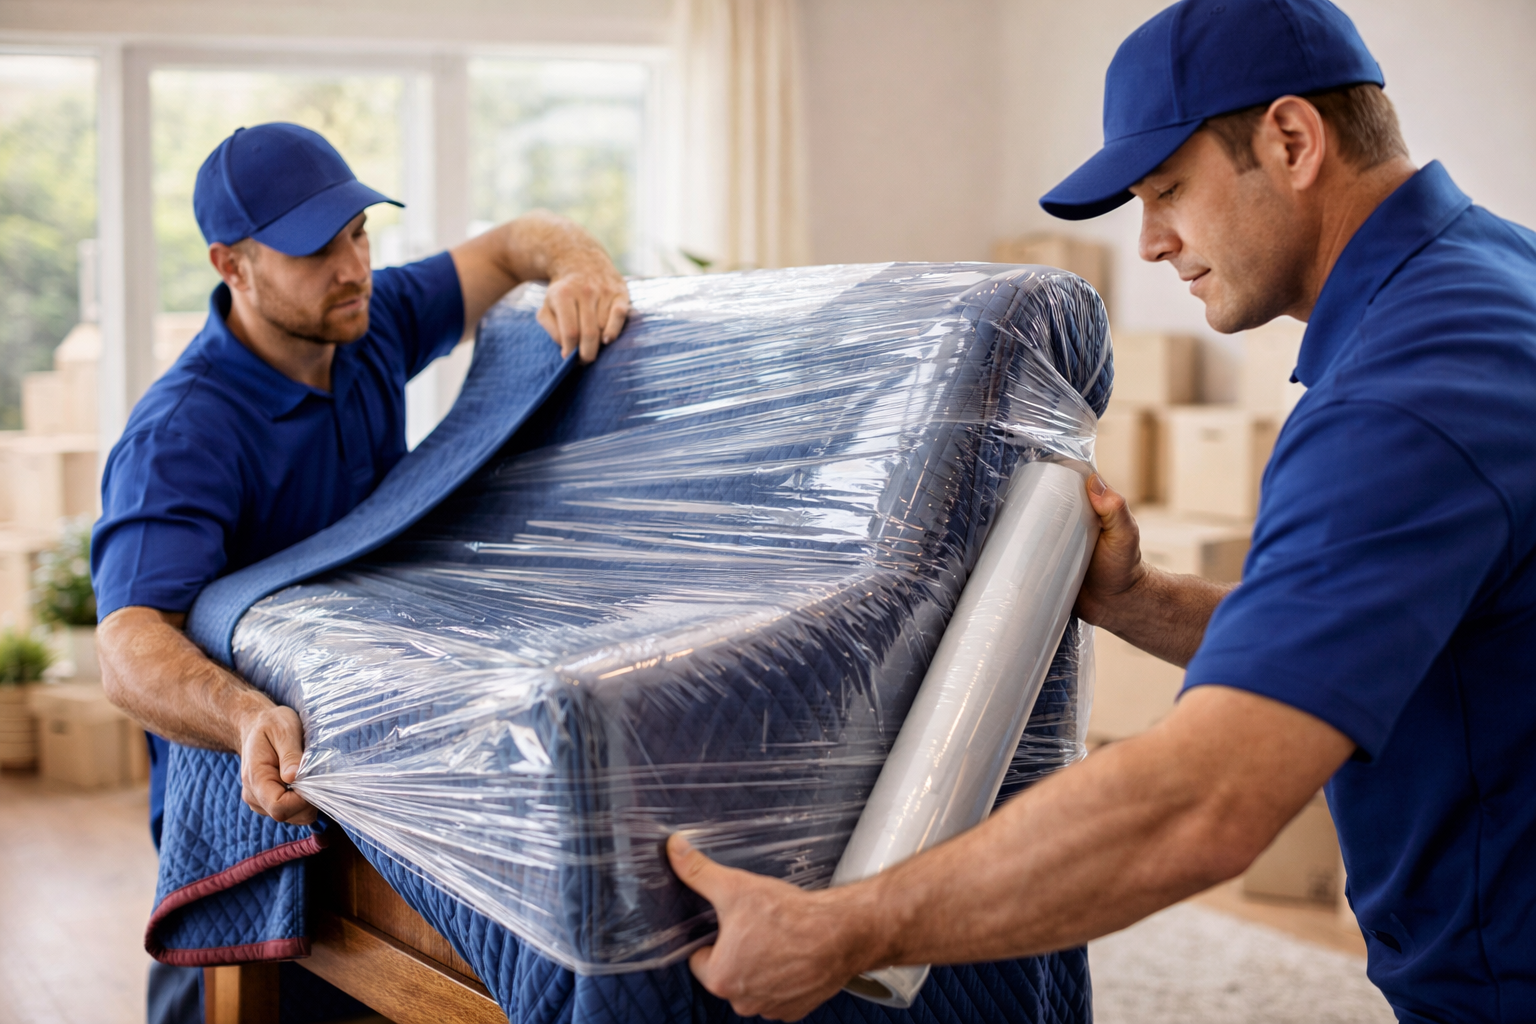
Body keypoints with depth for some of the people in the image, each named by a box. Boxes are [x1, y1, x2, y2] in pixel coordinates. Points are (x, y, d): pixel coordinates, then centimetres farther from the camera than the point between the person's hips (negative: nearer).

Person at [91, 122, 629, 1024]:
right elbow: (132, 646, -37)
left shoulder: (371, 328, -3)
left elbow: (515, 244, 9)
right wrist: (248, 721, -57)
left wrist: (582, 267, -16)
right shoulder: (180, 436, -26)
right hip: (248, 784, -5)